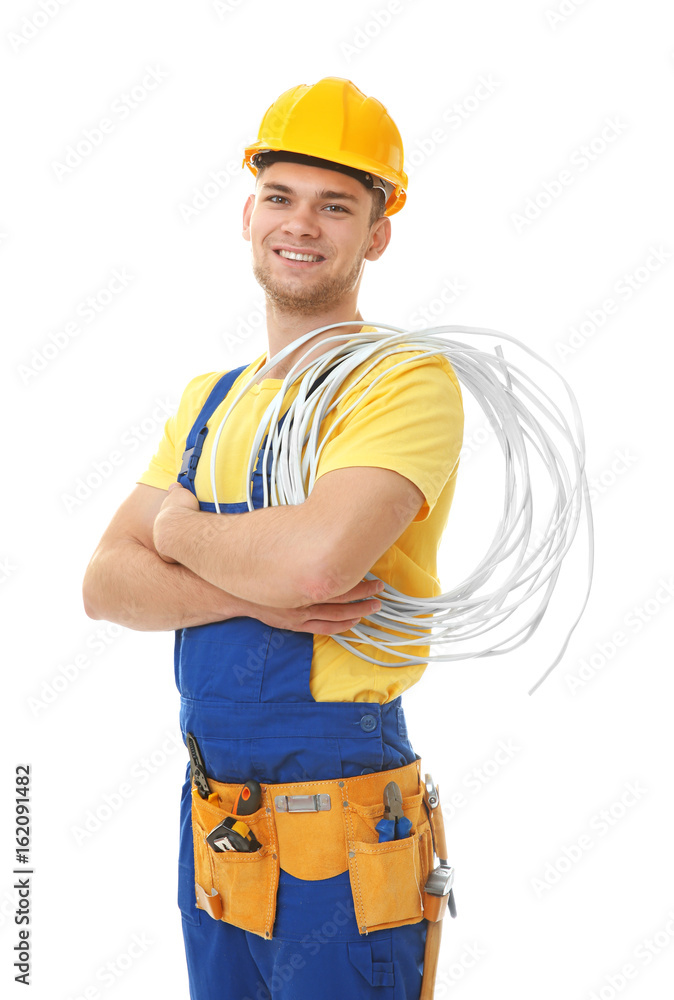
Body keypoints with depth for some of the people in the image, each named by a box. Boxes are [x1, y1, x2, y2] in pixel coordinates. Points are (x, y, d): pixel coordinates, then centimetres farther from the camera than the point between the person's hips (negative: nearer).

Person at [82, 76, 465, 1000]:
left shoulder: (408, 385, -12)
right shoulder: (210, 401, 11)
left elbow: (317, 558, -29)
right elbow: (105, 584, 2)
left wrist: (181, 529, -9)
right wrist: (258, 594, -16)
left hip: (341, 853, -6)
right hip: (212, 830, 7)